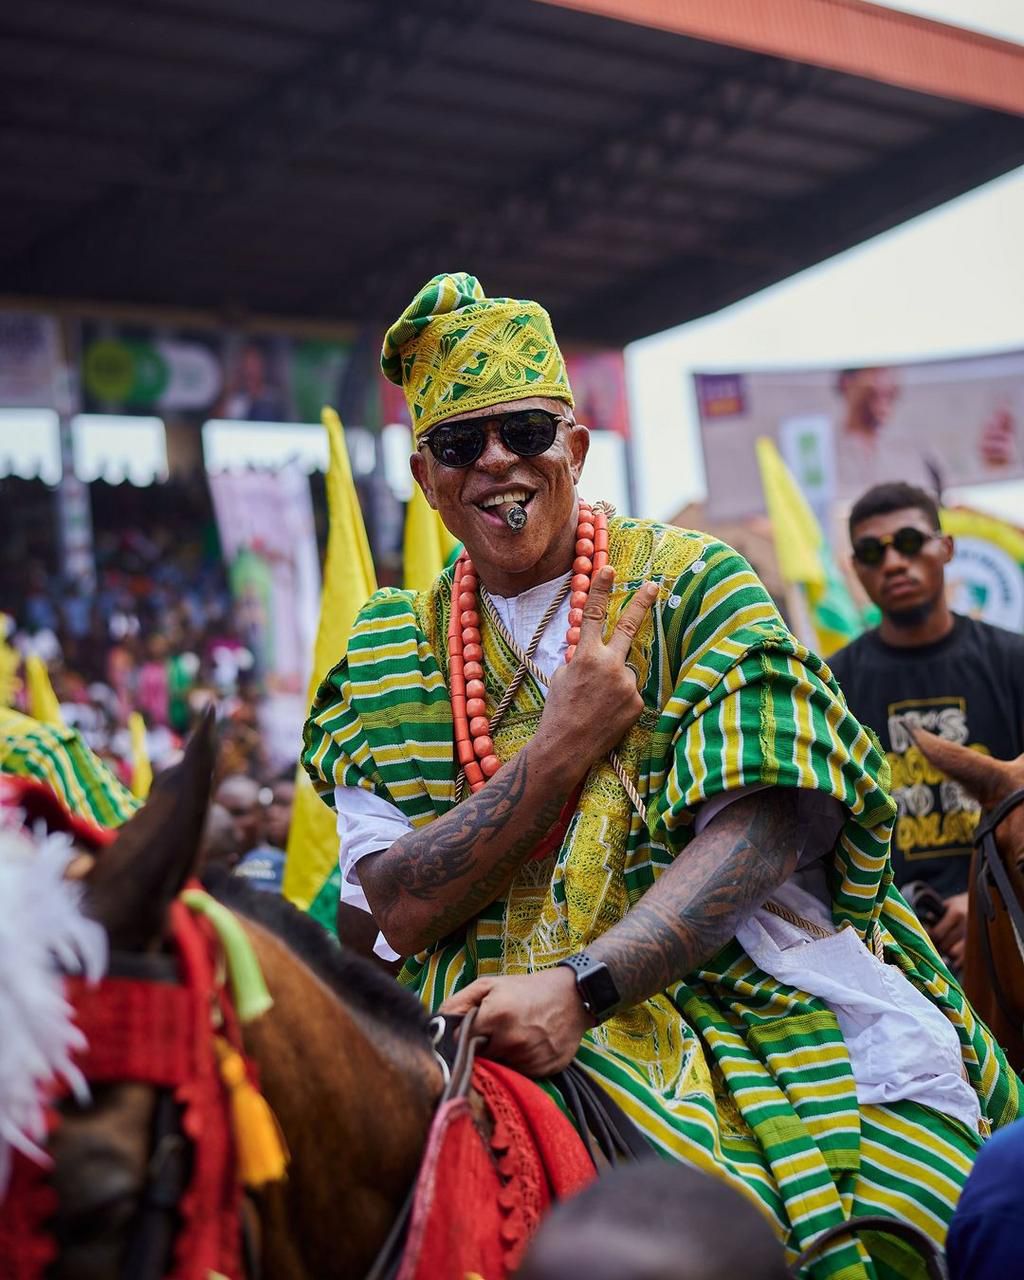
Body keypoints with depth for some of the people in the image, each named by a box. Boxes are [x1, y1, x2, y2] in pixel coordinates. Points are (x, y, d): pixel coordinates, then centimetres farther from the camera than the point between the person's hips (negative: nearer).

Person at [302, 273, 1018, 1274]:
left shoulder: (693, 583, 2)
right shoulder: (386, 658, 9)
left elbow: (757, 834, -11)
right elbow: (402, 909, -1)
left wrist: (578, 987, -24)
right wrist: (560, 746, -13)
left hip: (764, 1009, -1)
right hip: (509, 1030, 2)